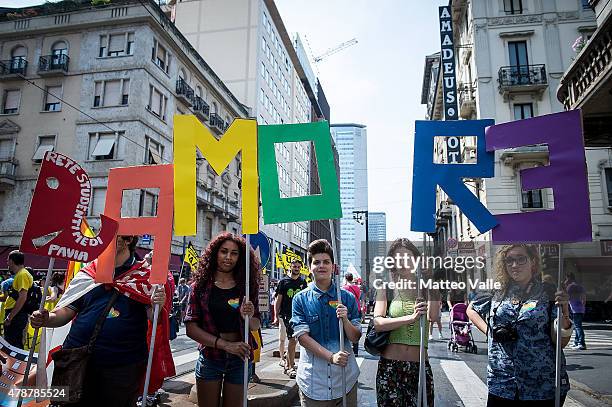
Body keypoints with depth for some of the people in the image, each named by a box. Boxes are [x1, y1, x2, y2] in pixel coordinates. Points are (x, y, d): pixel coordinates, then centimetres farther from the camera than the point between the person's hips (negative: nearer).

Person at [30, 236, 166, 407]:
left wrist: (157, 307, -26)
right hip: (78, 361, 3)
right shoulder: (86, 273, 8)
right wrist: (46, 319, -11)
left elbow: (153, 319, -5)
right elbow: (65, 312, 8)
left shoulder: (146, 275, -1)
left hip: (124, 366, -2)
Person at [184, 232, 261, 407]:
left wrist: (249, 317, -19)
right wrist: (226, 345, -20)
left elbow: (256, 326, 4)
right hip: (209, 358, -1)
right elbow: (191, 328, -10)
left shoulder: (246, 287, -1)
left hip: (240, 359, 1)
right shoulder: (200, 286, -5)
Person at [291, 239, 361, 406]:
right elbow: (302, 336, -9)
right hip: (313, 378, -1)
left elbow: (355, 338, 3)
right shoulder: (300, 299, -1)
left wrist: (345, 319, -17)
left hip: (345, 375, 2)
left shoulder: (347, 298, 3)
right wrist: (331, 356, -18)